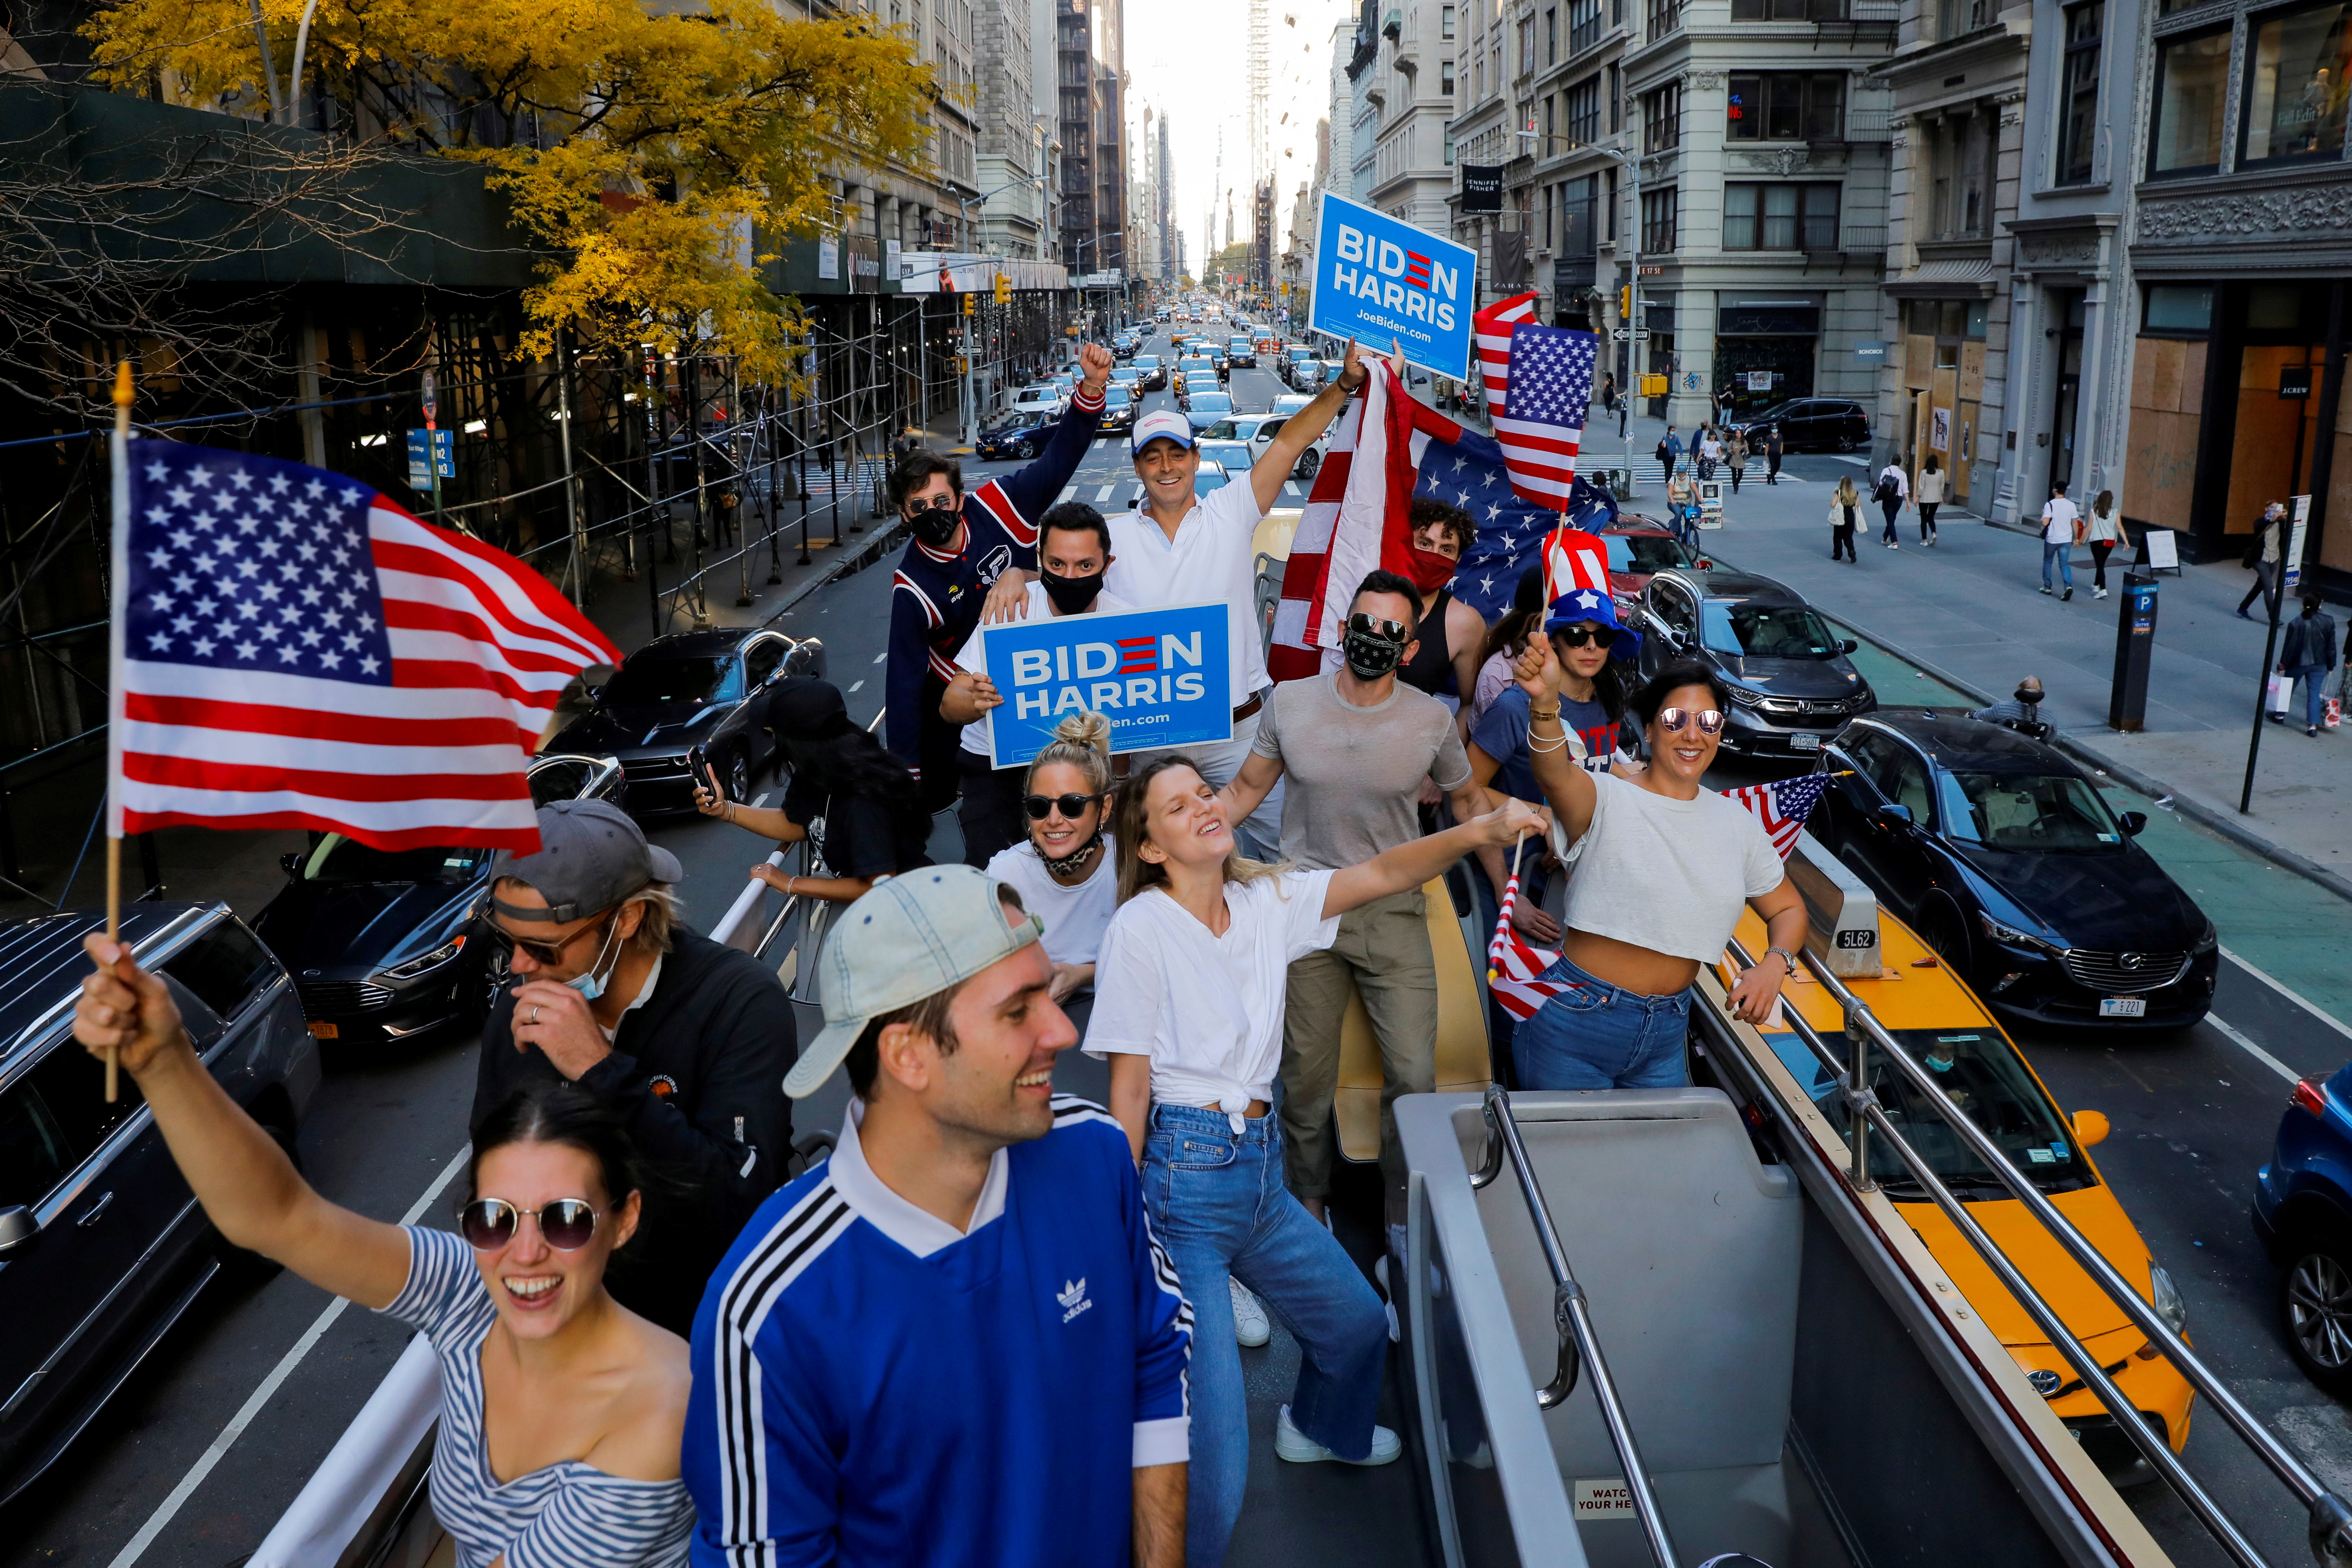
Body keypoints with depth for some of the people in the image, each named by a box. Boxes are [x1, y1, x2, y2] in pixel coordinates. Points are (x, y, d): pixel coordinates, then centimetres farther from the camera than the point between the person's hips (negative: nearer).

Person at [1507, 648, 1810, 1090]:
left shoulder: (1737, 821, 6)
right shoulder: (1607, 800, -12)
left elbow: (1788, 908, 16)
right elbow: (1555, 775, -35)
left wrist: (1775, 963, -6)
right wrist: (1546, 704, -56)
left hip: (1666, 1030, 5)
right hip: (1577, 1022, -5)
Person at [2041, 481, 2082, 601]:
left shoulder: (2050, 505, -12)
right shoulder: (2071, 505, 0)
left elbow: (2045, 523, -18)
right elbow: (2075, 523, 4)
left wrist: (2043, 516, 4)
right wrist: (2076, 538, 14)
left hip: (2052, 539, -3)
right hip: (2066, 540, 3)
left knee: (2047, 562, 17)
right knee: (2064, 564, 5)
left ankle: (2047, 587, 22)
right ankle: (2069, 586, -16)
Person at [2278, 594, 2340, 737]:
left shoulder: (2295, 624, -16)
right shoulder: (2329, 622, -8)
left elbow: (2289, 646, -10)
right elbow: (2331, 646, 0)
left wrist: (2283, 664, 0)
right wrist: (2331, 665, 10)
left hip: (2298, 663, -2)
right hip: (2319, 665, 2)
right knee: (2314, 693, 5)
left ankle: (2279, 714, 33)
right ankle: (2313, 725, -3)